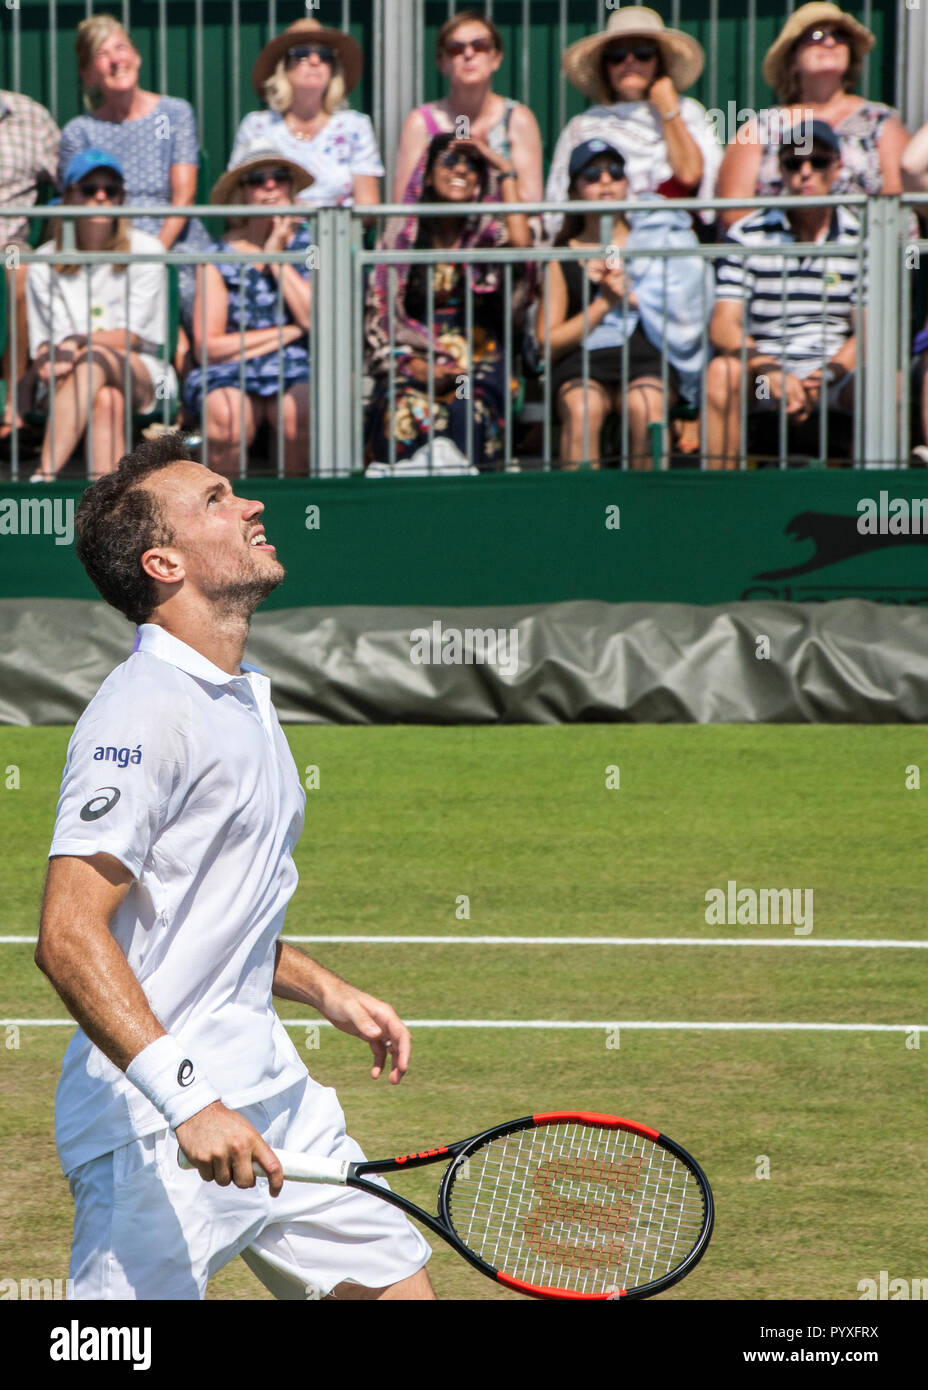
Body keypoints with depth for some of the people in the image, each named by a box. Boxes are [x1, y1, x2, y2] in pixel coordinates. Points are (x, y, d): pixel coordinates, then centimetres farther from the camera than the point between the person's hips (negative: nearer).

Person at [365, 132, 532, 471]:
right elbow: (379, 313, 9)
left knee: (465, 413, -36)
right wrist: (413, 366, -9)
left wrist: (505, 171, -4)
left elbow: (520, 244, -16)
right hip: (413, 362, 1)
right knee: (406, 415, -34)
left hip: (479, 362, 0)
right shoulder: (402, 236, 13)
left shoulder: (488, 235, 11)